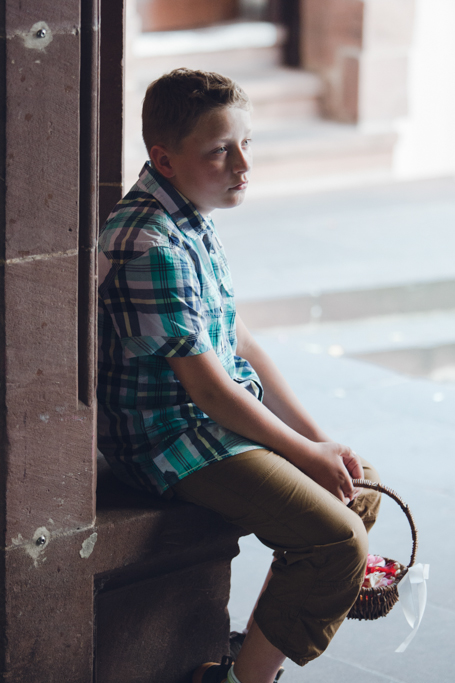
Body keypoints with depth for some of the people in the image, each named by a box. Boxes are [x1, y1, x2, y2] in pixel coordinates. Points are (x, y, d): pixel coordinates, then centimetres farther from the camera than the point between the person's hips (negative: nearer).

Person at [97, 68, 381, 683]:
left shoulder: (192, 222, 9)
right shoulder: (152, 249, -23)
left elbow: (241, 345, 13)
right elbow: (208, 386, -21)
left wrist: (318, 436, 7)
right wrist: (306, 451, -12)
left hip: (219, 421, 11)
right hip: (170, 441, -11)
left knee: (360, 492, 17)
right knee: (339, 540, -19)